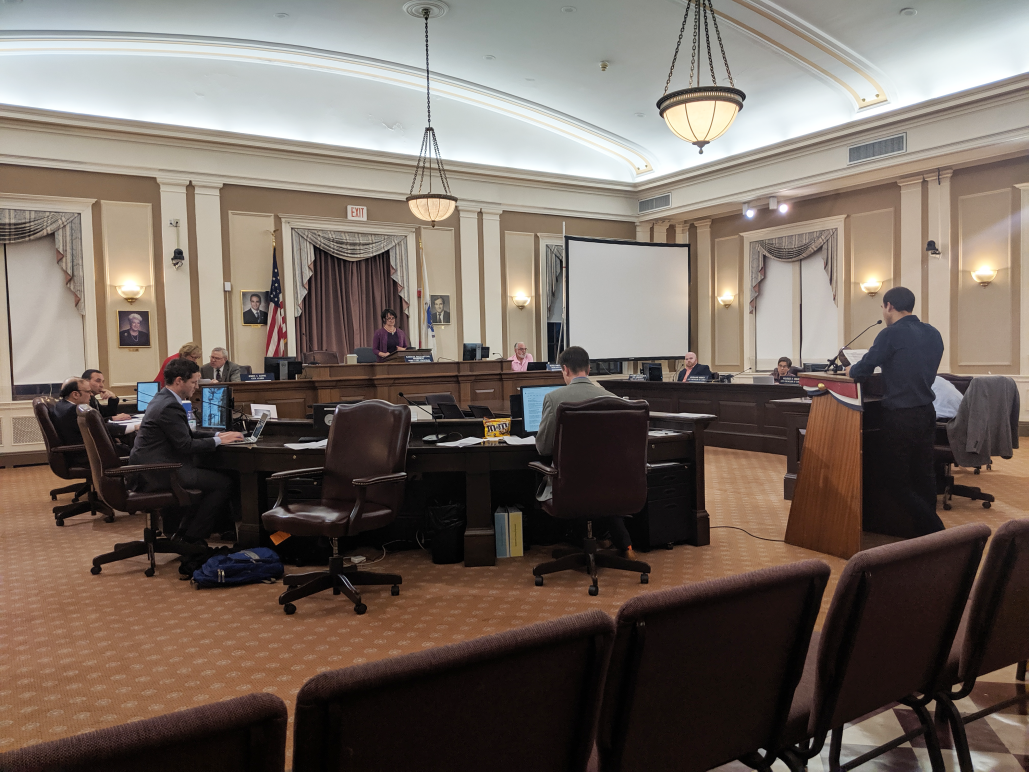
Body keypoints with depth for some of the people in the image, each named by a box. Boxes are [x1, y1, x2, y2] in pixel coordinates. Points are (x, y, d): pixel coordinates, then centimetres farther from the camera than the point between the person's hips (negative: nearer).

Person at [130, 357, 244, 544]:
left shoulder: (162, 399, 14)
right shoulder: (170, 406, -20)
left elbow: (187, 433, 20)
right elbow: (186, 446, -21)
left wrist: (217, 434, 10)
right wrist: (218, 441, -10)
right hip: (159, 473, -11)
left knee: (212, 474, 22)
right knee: (224, 483, -8)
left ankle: (183, 531, 23)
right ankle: (191, 539, 2)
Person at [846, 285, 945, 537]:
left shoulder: (891, 334, -14)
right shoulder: (933, 334, 8)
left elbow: (861, 371, -13)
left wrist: (849, 370, 8)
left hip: (899, 417, -7)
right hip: (927, 413, 7)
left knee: (896, 481, 3)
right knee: (924, 476, 17)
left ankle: (934, 530, -2)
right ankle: (926, 528, 25)